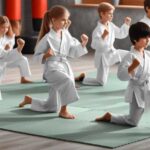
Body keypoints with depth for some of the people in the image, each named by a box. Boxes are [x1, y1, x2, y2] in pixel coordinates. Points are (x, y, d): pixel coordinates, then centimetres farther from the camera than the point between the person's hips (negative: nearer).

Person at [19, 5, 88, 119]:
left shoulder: (66, 35, 4)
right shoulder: (47, 38, -12)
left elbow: (73, 52, 11)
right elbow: (37, 55, -6)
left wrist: (83, 44, -4)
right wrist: (46, 55, -25)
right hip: (52, 67, -6)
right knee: (67, 81, -39)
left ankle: (29, 100, 40)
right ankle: (63, 111, -22)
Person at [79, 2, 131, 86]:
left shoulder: (111, 25, -2)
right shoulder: (98, 29, -25)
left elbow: (120, 34, 12)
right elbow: (94, 45, -32)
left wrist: (126, 24, 1)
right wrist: (103, 36, -43)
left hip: (112, 52, 7)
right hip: (103, 56, -7)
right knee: (101, 82, -1)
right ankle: (81, 78, 20)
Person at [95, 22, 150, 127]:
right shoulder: (131, 56, -20)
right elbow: (121, 75, -27)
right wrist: (132, 67, -39)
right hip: (137, 92, -6)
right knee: (132, 122, 7)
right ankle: (109, 117, 27)